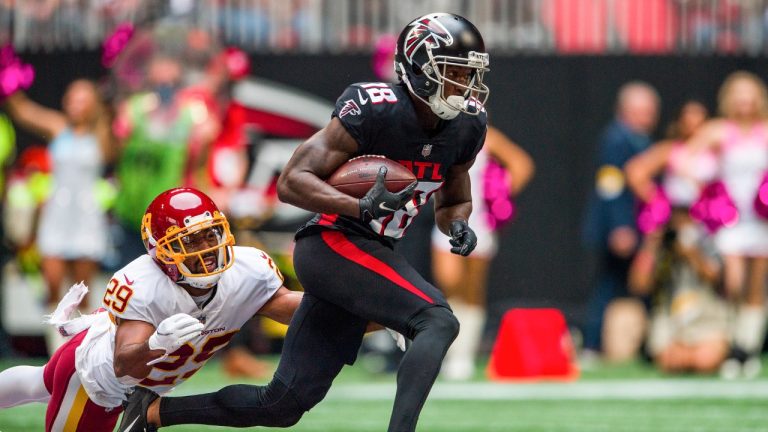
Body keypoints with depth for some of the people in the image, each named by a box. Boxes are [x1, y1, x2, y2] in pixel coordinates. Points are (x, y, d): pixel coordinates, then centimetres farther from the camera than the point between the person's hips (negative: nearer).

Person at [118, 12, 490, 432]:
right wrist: (361, 207, -31)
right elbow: (292, 182, -17)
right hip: (332, 244, -8)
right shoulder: (374, 110, -17)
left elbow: (453, 201, 23)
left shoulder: (464, 129, 6)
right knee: (438, 321, -27)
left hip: (369, 257, 8)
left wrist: (459, 226, -2)